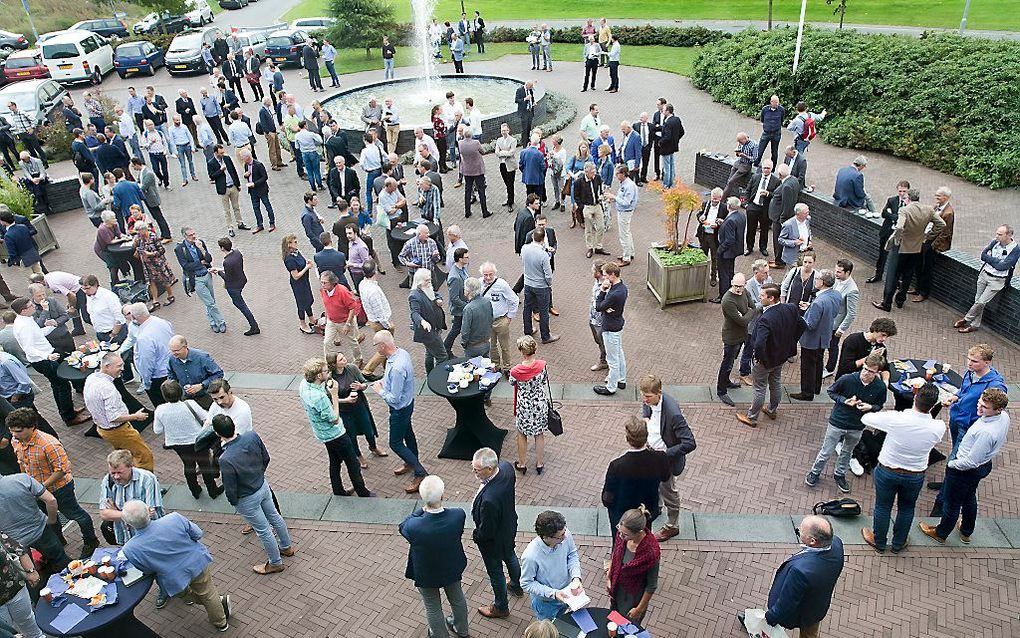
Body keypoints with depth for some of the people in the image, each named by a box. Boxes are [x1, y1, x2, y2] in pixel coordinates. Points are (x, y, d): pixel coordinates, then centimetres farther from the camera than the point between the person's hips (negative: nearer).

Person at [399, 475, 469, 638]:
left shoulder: (414, 527, -41)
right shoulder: (458, 515, -35)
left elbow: (403, 527, -15)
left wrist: (423, 509, -16)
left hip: (426, 575, -3)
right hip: (452, 569, 3)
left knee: (433, 608, 26)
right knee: (457, 598, 32)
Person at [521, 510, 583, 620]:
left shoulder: (565, 535, -27)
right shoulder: (530, 556, -39)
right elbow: (526, 584, -23)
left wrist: (576, 577, -21)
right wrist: (553, 593, -29)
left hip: (565, 594, 4)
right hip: (545, 603, -4)